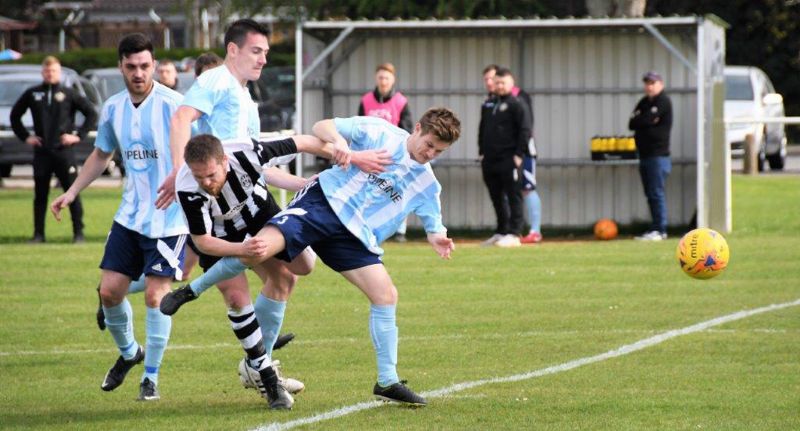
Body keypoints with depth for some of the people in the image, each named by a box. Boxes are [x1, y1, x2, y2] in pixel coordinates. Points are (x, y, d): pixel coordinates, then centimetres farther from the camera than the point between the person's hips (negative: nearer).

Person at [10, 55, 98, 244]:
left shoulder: (68, 94, 2)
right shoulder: (32, 94, 8)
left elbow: (92, 114, 5)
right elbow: (15, 116, 18)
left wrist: (79, 135, -3)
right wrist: (25, 136, 8)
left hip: (64, 151, -2)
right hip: (41, 152, 2)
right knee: (40, 194, 5)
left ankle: (78, 233, 3)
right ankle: (38, 234, 11)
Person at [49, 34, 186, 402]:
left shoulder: (171, 104, -15)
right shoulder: (113, 108, 5)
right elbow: (101, 154, 21)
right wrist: (70, 193, 18)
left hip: (168, 218, -6)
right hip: (130, 215, 6)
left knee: (156, 293, -9)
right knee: (109, 289, 4)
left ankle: (151, 376, 5)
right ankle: (128, 353, 31)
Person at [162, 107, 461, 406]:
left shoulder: (426, 185, 10)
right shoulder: (378, 132, 0)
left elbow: (433, 224, 16)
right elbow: (321, 127, 1)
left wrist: (437, 238, -9)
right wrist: (338, 140, -22)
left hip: (355, 235, 4)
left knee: (386, 295, -8)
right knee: (259, 249, -26)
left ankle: (388, 382, 5)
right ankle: (190, 291, -5)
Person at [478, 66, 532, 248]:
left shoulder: (517, 105, -4)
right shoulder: (487, 105, 16)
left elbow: (525, 130, -9)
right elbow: (482, 130, 23)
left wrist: (518, 154, -13)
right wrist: (482, 152, 15)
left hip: (509, 159, -7)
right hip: (490, 160, 7)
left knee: (513, 196, -6)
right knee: (496, 197, 12)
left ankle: (513, 234, -8)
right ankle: (501, 232, 20)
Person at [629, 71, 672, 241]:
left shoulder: (663, 102, -6)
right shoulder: (644, 102, 18)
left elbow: (647, 119, -17)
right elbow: (632, 124, 7)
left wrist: (639, 121, 1)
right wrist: (647, 121, -6)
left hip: (658, 155, -8)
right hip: (645, 154, 8)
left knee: (657, 193, -11)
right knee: (651, 194, 10)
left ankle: (660, 230, -12)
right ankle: (656, 229, 14)